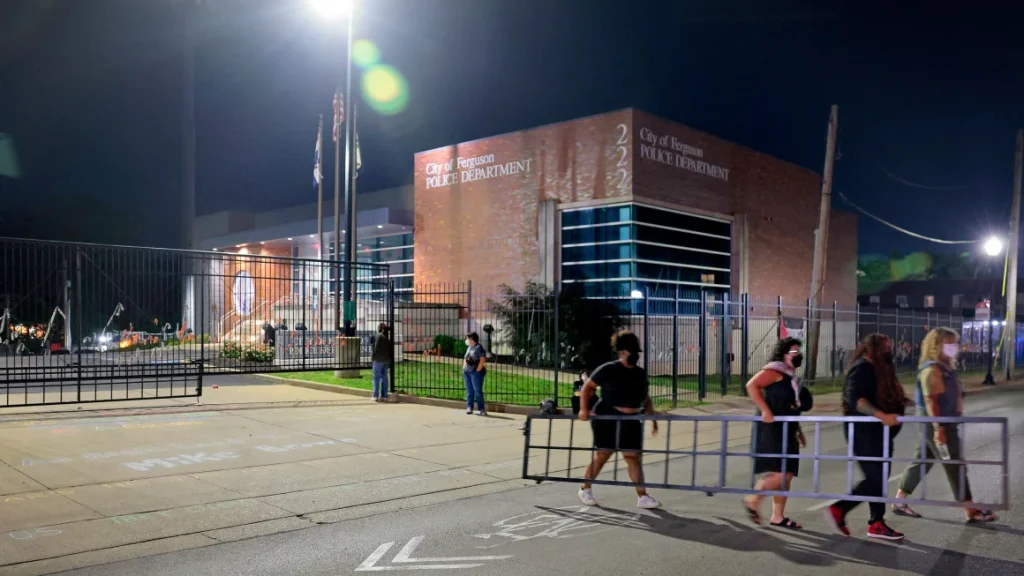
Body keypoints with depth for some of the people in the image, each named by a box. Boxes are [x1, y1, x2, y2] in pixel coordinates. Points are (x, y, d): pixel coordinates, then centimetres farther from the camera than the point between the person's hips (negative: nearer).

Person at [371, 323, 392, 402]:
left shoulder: (378, 336, -8)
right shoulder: (388, 338, 12)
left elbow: (375, 348, -14)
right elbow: (391, 350, 13)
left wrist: (372, 357, -7)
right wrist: (389, 361, 17)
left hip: (378, 360, -6)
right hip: (386, 360, 6)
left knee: (376, 378, -3)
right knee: (384, 378, 9)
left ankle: (376, 396, -6)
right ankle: (384, 396, 9)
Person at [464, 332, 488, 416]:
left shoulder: (479, 347, -10)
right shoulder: (469, 347, 14)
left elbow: (483, 359, -16)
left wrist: (478, 370, -16)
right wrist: (464, 367, 11)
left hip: (476, 372, -8)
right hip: (467, 372, 8)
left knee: (478, 391, -7)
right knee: (469, 391, 9)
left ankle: (482, 409, -1)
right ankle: (469, 407, 13)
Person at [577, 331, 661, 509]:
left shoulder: (640, 373, 10)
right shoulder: (608, 370, -8)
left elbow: (645, 398, 19)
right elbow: (587, 387, -4)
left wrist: (652, 417, 10)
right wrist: (584, 409, -14)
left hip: (631, 422, 5)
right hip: (606, 419, -5)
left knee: (634, 457, 1)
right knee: (602, 456, 3)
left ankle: (642, 497, 5)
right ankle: (585, 489, 21)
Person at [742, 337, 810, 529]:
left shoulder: (791, 376, 19)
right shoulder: (775, 370, -10)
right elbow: (752, 385, -24)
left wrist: (799, 432, 22)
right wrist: (765, 411, -27)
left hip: (786, 431, 10)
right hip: (772, 429, -10)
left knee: (787, 475, 9)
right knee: (780, 473, -15)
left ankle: (778, 517, 18)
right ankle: (752, 500, 4)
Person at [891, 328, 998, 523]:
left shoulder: (945, 367, 15)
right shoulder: (932, 369, -17)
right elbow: (930, 400, -23)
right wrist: (939, 427, -27)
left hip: (945, 423, 10)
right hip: (938, 425, -10)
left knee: (921, 463, 12)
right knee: (955, 467, -2)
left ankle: (899, 503, 18)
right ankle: (971, 512, 6)